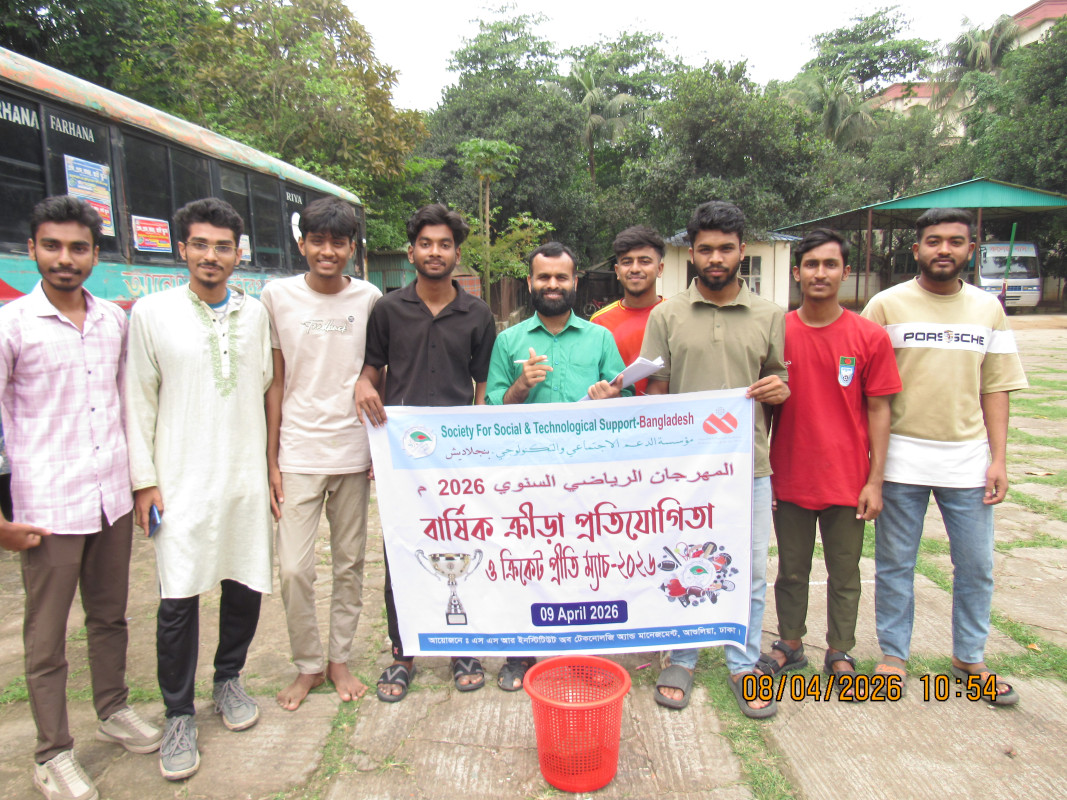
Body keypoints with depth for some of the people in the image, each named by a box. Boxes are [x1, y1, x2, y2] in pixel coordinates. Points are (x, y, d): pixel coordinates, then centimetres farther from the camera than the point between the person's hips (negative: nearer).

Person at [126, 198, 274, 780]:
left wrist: (274, 465, 9)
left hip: (246, 476, 3)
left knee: (245, 585, 10)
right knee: (178, 598, -1)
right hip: (182, 481, -2)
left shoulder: (255, 313, 7)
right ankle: (179, 716, 18)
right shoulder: (151, 313, -1)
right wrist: (143, 480, -3)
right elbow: (138, 402, 1)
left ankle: (228, 680, 33)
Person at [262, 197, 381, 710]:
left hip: (353, 452, 1)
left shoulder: (370, 298, 2)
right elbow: (276, 383, 3)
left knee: (349, 564, 11)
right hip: (298, 454, -1)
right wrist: (271, 461, 0)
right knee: (294, 568, -1)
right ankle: (308, 665, 22)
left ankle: (340, 659, 29)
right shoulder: (277, 296, 0)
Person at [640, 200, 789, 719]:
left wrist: (779, 389, -11)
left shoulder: (769, 316, 6)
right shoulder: (666, 315, 2)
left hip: (749, 465, 1)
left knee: (750, 573, 10)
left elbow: (779, 383, 13)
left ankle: (743, 665, 30)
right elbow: (655, 392, 3)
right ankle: (681, 660, 30)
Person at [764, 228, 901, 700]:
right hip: (789, 478, 1)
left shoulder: (870, 337, -4)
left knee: (844, 575, 12)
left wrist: (875, 481, -5)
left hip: (847, 480, -1)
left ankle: (839, 654, 29)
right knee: (792, 570, 15)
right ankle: (790, 646, 32)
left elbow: (878, 412, -1)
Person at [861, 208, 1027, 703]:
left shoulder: (988, 309, 8)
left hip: (968, 459, 3)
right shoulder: (887, 305, -2)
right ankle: (894, 654, 24)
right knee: (894, 563, 7)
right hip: (901, 458, -3)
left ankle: (969, 657, 31)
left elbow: (994, 389, 8)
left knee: (976, 565, 11)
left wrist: (999, 459, 2)